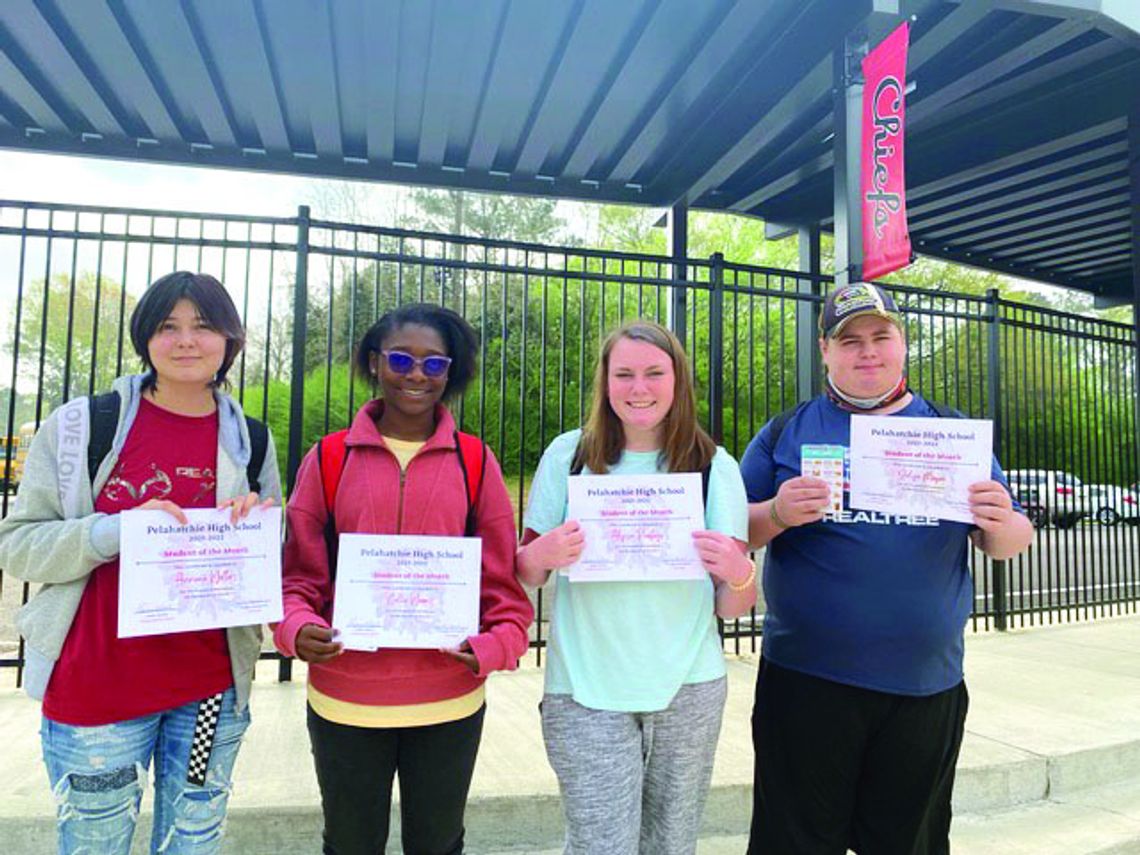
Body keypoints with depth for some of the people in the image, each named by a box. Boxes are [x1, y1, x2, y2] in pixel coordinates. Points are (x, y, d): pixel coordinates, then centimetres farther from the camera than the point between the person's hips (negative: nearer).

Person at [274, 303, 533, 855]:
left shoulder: (475, 462, -2)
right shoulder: (328, 459, -2)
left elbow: (503, 575, -1)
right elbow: (299, 574, 1)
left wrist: (496, 644, -16)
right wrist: (297, 628, -17)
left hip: (449, 703, 0)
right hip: (344, 703, 0)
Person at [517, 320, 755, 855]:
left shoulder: (714, 466, 0)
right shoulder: (568, 455, -2)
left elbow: (734, 608, 1)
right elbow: (524, 573, 6)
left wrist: (739, 574, -21)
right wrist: (543, 555, -17)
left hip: (689, 690, 2)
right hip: (586, 693, -1)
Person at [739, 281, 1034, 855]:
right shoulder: (786, 433, 3)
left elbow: (1008, 545, 11)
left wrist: (1002, 523, -12)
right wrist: (777, 515, -20)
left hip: (927, 685, 2)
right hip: (806, 681, -2)